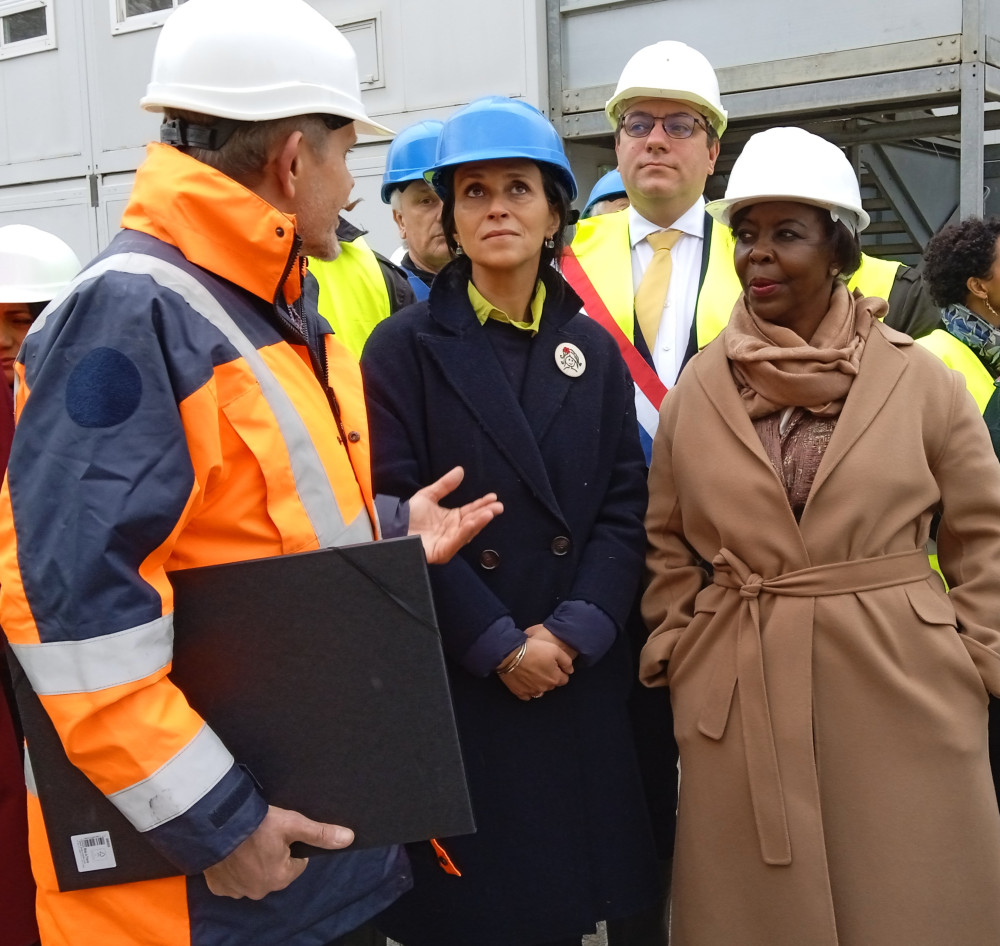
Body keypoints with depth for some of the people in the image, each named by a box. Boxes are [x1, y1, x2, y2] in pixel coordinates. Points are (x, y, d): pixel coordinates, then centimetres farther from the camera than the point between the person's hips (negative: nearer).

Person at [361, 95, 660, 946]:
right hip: (452, 683, -3)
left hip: (580, 679, 3)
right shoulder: (404, 348, -3)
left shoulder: (593, 349, 8)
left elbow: (625, 507, 3)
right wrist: (498, 645, -14)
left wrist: (573, 630, -11)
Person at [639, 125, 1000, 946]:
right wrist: (677, 654, 2)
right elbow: (667, 544, 11)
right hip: (739, 694, 2)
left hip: (902, 688, -1)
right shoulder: (697, 390, 3)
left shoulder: (921, 379, -1)